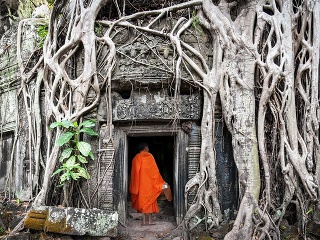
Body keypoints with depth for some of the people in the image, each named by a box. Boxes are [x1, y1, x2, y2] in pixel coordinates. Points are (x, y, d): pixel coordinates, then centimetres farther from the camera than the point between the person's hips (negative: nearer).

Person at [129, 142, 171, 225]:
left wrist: (134, 187, 16)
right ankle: (150, 220, 5)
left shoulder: (136, 158, 7)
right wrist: (161, 182, -5)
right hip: (149, 182, -4)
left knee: (142, 201, 6)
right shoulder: (149, 156, -6)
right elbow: (154, 170, -9)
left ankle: (144, 221, 4)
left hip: (140, 183, 4)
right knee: (149, 200, 4)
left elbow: (134, 172, 10)